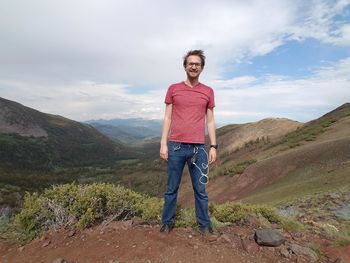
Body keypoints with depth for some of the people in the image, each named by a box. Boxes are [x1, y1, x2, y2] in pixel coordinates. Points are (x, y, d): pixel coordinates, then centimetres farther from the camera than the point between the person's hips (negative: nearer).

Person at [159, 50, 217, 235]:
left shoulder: (208, 92, 9)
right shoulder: (173, 89, 7)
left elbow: (210, 121, 10)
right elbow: (167, 118, 5)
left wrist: (213, 146, 4)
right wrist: (163, 144, -2)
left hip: (199, 148, 1)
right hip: (176, 147, 0)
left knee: (200, 190, 9)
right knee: (171, 189, 10)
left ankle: (204, 224, 26)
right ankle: (167, 222, 27)